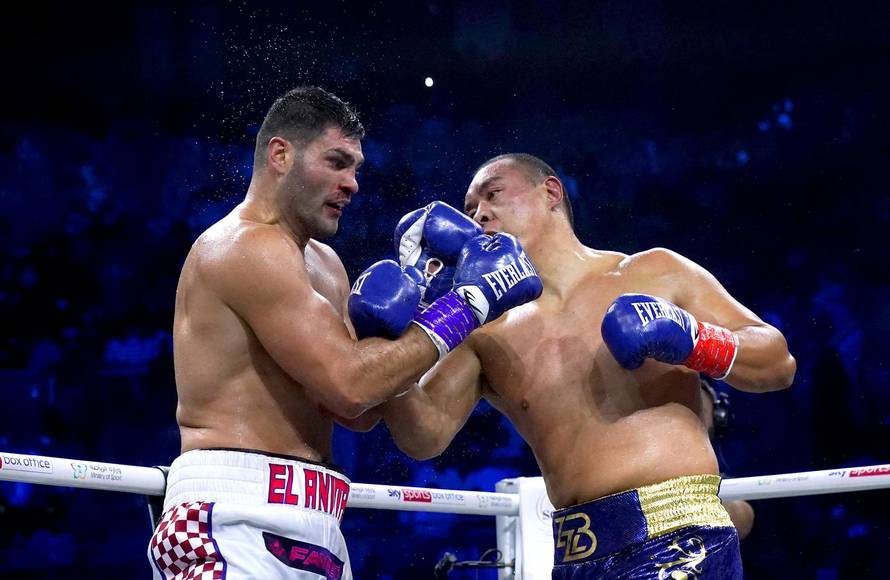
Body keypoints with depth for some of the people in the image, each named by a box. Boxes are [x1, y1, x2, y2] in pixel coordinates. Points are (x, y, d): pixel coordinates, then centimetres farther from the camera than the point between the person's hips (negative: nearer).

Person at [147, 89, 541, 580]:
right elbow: (349, 386, -18)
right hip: (240, 520, -10)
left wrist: (388, 333, -2)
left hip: (308, 529, 10)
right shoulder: (249, 245, -11)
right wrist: (466, 303, -10)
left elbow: (353, 410, 16)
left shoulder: (323, 263, 20)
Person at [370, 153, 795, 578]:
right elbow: (425, 435, 1)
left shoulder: (655, 274, 6)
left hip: (676, 541, -3)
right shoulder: (484, 335, 12)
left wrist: (692, 340, -12)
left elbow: (779, 363, 6)